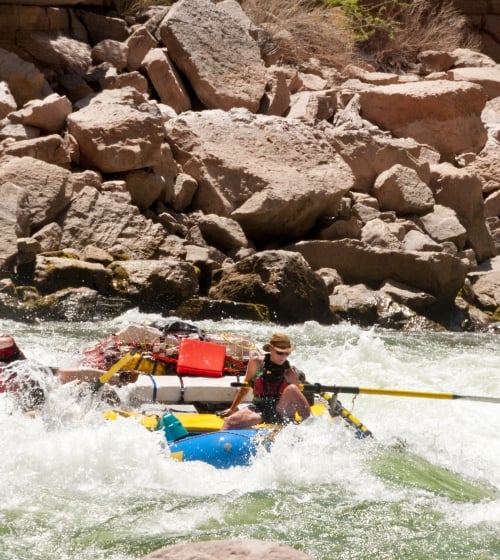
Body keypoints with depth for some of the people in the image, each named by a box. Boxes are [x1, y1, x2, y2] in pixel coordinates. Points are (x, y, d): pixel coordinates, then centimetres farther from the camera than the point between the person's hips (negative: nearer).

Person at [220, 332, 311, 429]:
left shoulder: (291, 371, -1)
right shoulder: (257, 363, 1)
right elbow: (245, 387, 14)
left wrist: (295, 382, -18)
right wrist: (232, 409, 16)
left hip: (282, 411, -1)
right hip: (259, 409, 1)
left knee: (292, 389, -30)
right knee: (230, 422, -27)